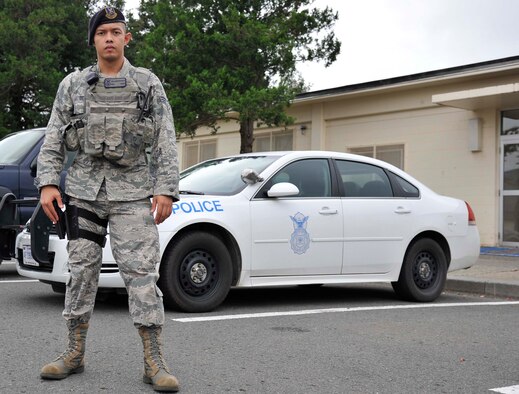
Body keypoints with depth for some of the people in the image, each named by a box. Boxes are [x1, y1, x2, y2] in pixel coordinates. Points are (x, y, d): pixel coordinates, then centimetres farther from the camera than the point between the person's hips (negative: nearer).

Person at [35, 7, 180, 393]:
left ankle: (154, 361, -6)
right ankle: (75, 352, 15)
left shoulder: (149, 84, 5)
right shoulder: (73, 85, 9)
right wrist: (48, 183, -4)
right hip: (84, 190, 3)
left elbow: (166, 142, 1)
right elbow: (53, 140, 8)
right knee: (82, 269, 5)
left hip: (132, 191, -2)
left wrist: (165, 189, -8)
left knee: (141, 272, -8)